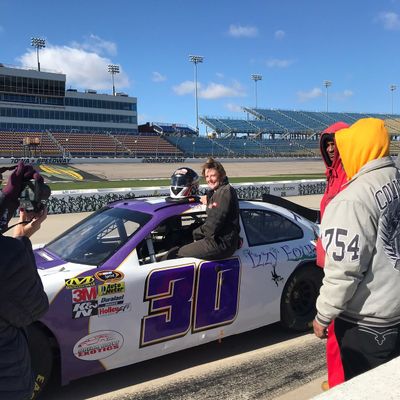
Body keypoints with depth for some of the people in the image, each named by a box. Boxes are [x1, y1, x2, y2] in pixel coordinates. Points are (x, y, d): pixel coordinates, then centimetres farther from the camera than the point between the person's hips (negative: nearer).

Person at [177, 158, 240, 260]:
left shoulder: (225, 192, -17)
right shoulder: (217, 191, 14)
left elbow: (215, 222, -20)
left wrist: (197, 233, -5)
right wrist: (208, 198, 12)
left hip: (222, 244, -11)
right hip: (218, 239, 11)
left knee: (181, 252, -8)